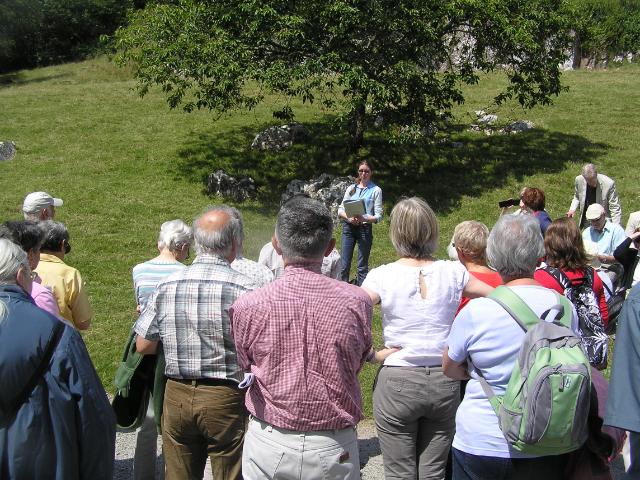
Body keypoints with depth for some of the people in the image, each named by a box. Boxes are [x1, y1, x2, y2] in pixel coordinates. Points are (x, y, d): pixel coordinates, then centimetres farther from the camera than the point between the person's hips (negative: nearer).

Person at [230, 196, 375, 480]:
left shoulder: (248, 307, -15)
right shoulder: (357, 302, -14)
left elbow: (246, 369, 1)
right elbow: (357, 364, 1)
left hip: (268, 446, 0)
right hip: (334, 449, 1)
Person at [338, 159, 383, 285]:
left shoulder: (376, 190, 4)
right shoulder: (351, 188, 14)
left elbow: (378, 216, -2)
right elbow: (340, 209, 10)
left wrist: (364, 219, -20)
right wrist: (349, 218, -11)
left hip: (365, 228, -3)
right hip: (348, 227, 3)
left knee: (362, 266, 1)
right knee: (344, 264, 0)